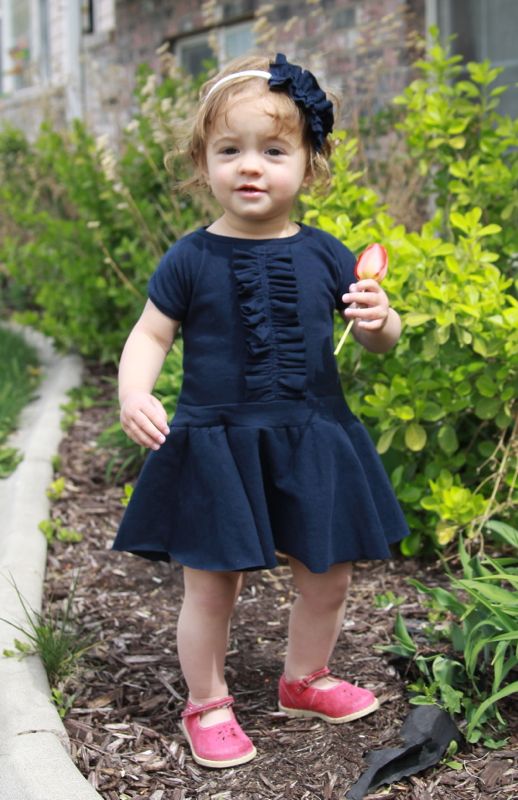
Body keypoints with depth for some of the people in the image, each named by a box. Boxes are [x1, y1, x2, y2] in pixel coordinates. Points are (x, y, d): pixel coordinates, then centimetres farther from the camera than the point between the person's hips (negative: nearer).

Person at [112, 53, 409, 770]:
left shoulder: (323, 255, 0)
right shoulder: (190, 260, -6)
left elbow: (380, 339, 8)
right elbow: (150, 336, 0)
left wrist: (379, 321, -15)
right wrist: (133, 393, -19)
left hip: (311, 444, 3)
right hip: (213, 448, -3)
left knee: (328, 574, 13)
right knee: (211, 585, 4)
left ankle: (305, 680, 39)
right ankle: (206, 705, 26)